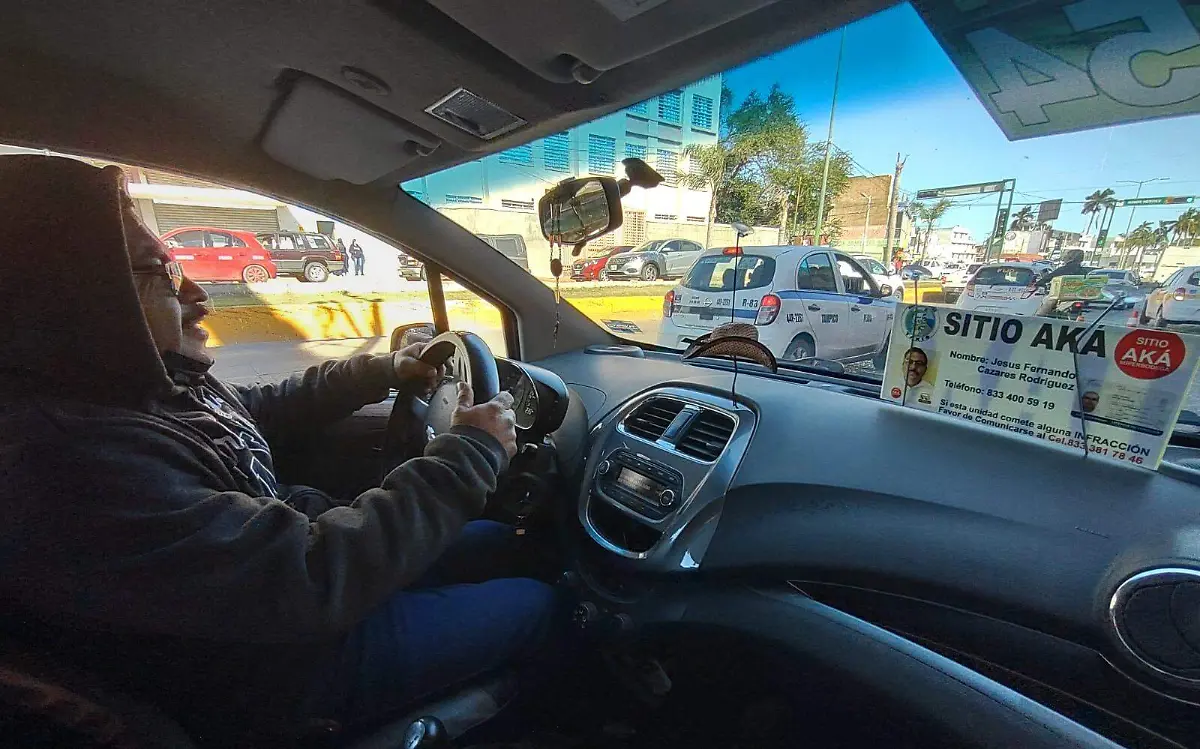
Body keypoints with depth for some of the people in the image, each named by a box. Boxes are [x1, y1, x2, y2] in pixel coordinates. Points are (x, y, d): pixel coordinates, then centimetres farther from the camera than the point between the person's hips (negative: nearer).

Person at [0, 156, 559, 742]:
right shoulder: (66, 459, -35)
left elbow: (262, 412, 14)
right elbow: (316, 581, -36)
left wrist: (380, 371, 8)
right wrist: (469, 454, -28)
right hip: (281, 671, -8)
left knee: (495, 542, 17)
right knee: (534, 605, 4)